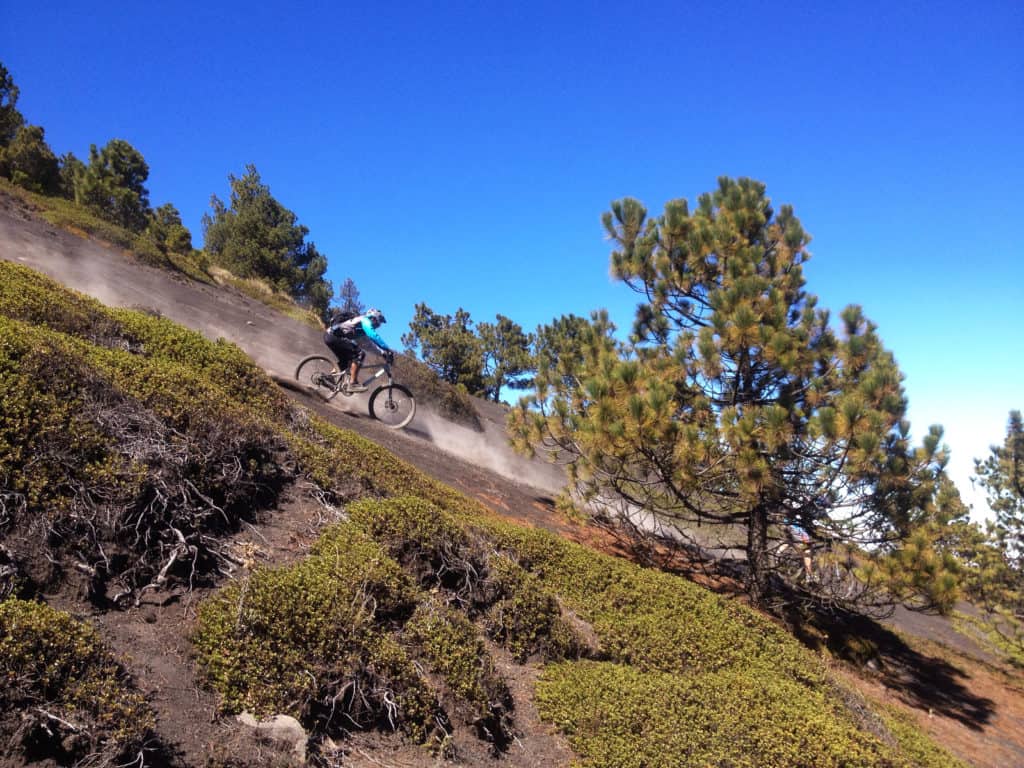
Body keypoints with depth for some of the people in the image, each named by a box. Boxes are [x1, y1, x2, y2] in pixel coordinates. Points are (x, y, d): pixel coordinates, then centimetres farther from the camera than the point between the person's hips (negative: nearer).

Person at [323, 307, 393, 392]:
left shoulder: (363, 324, 24)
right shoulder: (365, 320, -5)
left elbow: (372, 341, 26)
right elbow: (374, 336, -21)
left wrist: (383, 352, 14)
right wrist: (388, 350, -24)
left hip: (329, 336, 11)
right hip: (334, 336, -11)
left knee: (345, 361, 24)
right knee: (359, 353, -16)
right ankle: (353, 384, -19)